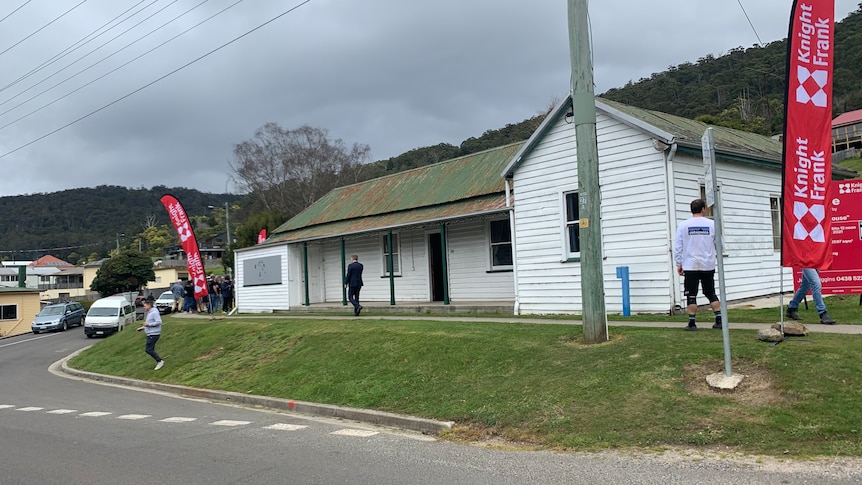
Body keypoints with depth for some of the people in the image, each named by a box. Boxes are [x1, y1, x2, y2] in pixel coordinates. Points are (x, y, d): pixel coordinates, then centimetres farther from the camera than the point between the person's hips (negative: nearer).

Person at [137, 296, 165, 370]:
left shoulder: (154, 312, -14)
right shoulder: (149, 313, 17)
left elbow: (159, 322, -23)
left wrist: (149, 324, -22)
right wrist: (142, 327, 17)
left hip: (154, 334, -10)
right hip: (150, 334, 10)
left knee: (148, 350, -11)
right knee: (150, 350, 10)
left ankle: (160, 361, -6)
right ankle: (159, 362, 14)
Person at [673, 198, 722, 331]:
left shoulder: (683, 225, -2)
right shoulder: (712, 224, 0)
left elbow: (677, 246, -2)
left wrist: (679, 264, 6)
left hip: (690, 266, -2)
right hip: (708, 266, 2)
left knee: (691, 296, 2)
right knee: (711, 294, 13)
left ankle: (692, 322, 1)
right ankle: (719, 320, 11)